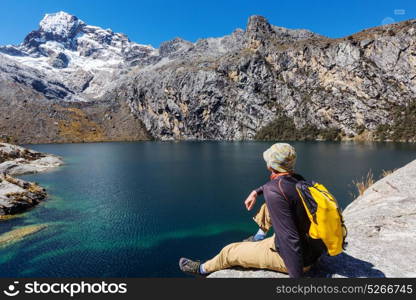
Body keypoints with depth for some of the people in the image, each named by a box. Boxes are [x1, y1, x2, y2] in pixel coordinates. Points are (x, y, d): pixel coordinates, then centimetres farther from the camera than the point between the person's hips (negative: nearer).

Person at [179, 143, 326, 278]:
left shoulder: (274, 191, -30)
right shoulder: (297, 179, -4)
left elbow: (290, 239, -31)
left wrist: (297, 275, -23)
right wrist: (256, 192, 22)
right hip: (315, 249, 8)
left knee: (230, 251, 8)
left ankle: (202, 269, 38)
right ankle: (258, 239, 39)